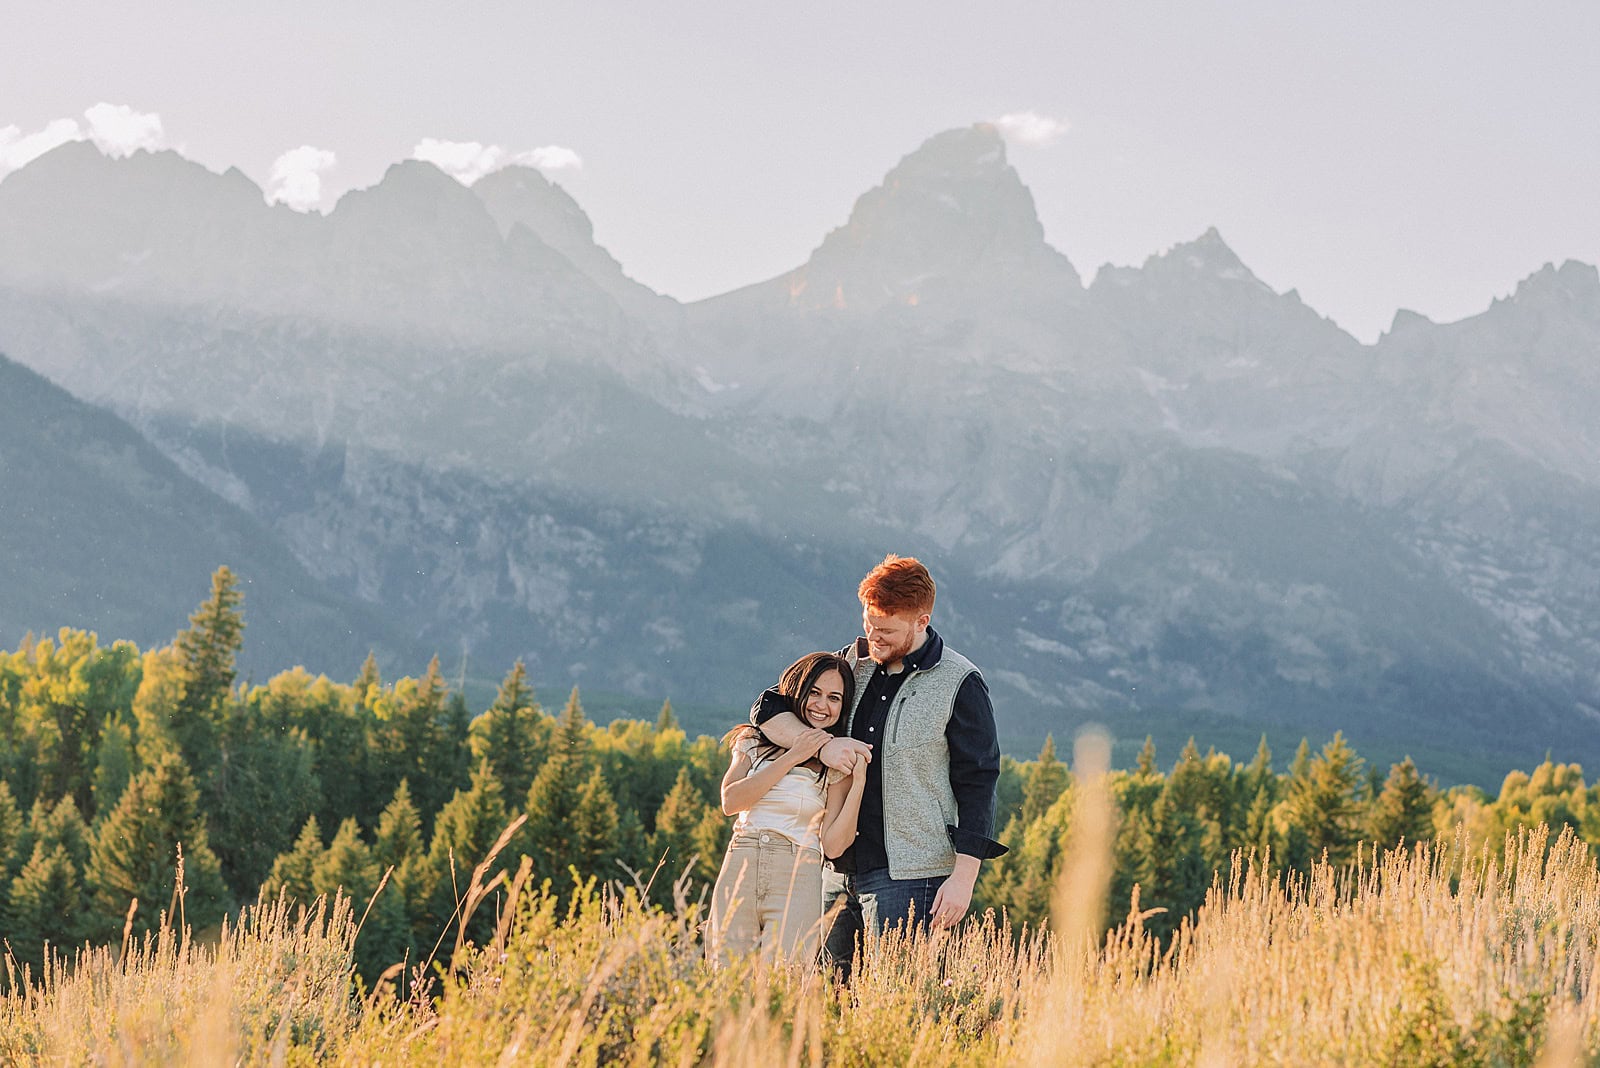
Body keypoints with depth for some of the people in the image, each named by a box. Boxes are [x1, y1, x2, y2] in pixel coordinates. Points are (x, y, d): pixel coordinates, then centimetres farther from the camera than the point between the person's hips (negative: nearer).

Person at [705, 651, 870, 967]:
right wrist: (792, 757, -4)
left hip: (798, 879, -1)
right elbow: (730, 800, -3)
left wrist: (859, 782, -9)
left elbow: (833, 845, -1)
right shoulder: (755, 740, 13)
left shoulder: (838, 763, 9)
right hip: (739, 870, 1)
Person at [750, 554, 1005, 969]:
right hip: (841, 870, 6)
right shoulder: (854, 663, 10)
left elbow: (977, 783, -5)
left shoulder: (960, 685, -5)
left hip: (912, 875, -6)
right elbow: (769, 708, 9)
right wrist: (820, 744, -11)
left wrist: (964, 876, -11)